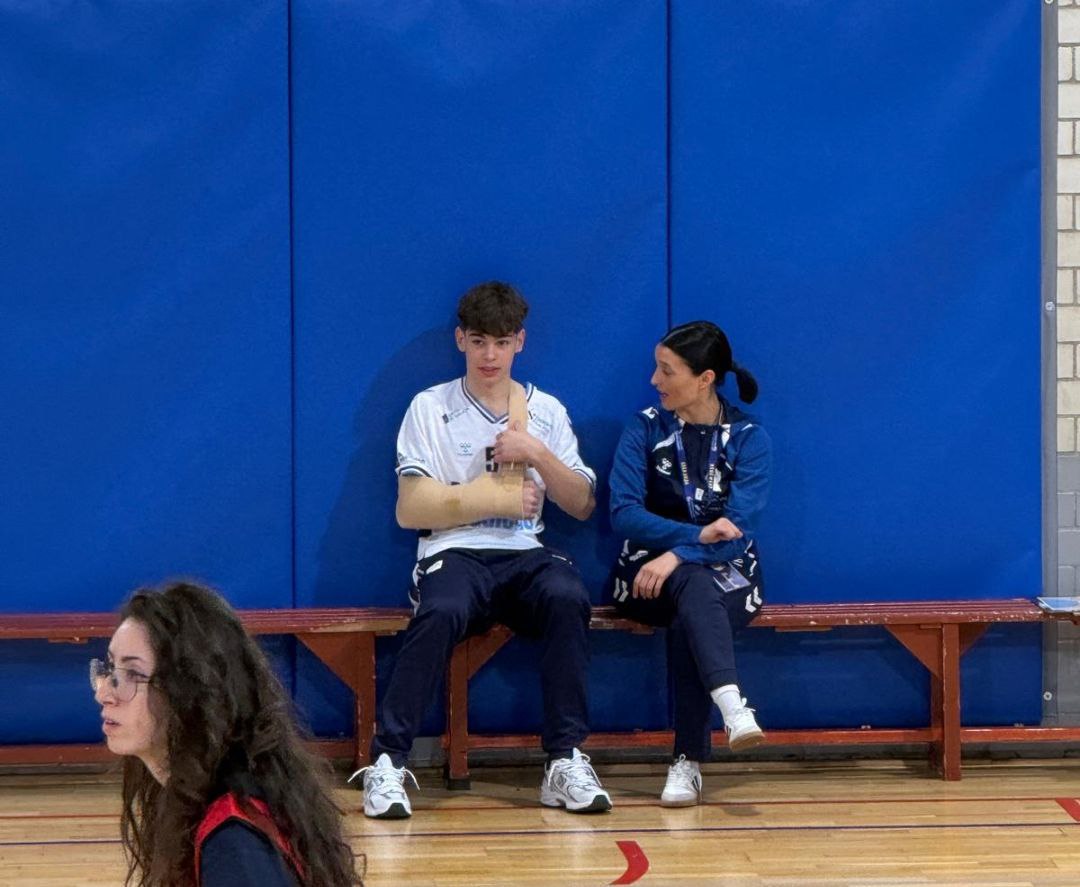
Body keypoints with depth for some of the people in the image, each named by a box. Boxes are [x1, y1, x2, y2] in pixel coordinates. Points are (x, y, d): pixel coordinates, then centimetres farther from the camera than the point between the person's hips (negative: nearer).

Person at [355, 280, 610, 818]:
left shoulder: (546, 412, 17)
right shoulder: (430, 408, 8)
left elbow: (581, 506, 12)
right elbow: (411, 510, 1)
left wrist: (538, 454, -3)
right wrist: (494, 501, -2)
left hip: (525, 555, 2)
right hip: (454, 553, -2)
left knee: (567, 598, -33)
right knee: (441, 612, -37)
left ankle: (566, 761, -29)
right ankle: (388, 762, -32)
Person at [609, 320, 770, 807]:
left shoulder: (748, 438, 0)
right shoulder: (645, 429, 3)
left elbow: (739, 526, -12)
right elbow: (624, 513, -9)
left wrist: (678, 556, -27)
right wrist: (697, 534, -22)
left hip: (728, 574, 0)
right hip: (651, 570, 0)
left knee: (687, 623, -34)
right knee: (695, 588, -36)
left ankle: (688, 762, -31)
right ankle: (733, 708, -56)